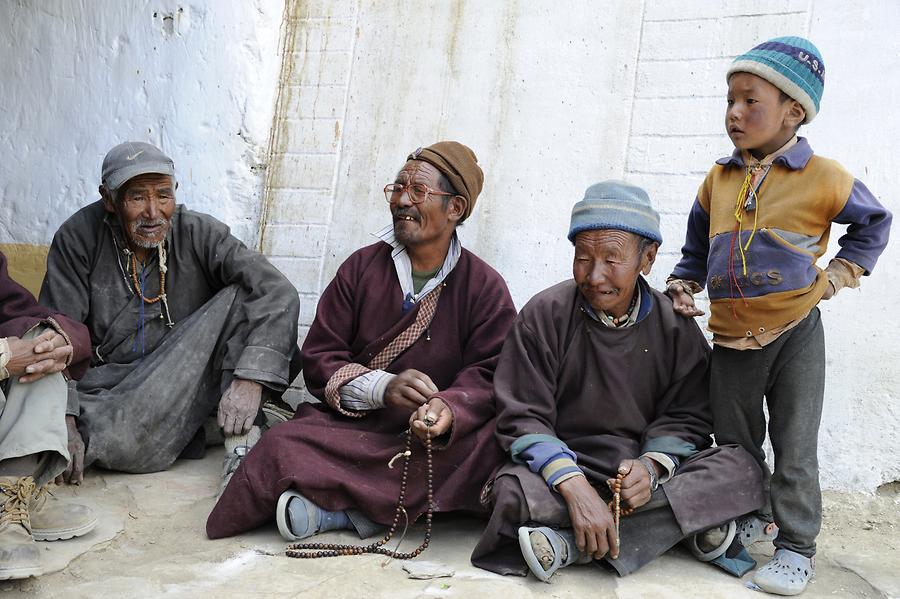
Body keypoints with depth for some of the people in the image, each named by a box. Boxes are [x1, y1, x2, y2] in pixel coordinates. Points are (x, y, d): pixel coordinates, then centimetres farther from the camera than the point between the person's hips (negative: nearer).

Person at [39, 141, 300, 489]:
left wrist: (251, 378, -31)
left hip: (184, 386, 2)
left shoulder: (199, 234, -6)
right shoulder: (78, 237, -5)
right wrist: (64, 421, -21)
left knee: (240, 297, -20)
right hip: (109, 389, -1)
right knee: (119, 441, -37)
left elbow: (279, 293, -18)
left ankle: (242, 442, -24)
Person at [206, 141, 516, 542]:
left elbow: (488, 375, -4)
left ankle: (333, 508, -32)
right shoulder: (363, 266, 8)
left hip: (430, 437, 1)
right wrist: (382, 386, -18)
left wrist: (450, 408, -29)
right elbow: (317, 358, 2)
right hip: (352, 425, 0)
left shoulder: (485, 287, 5)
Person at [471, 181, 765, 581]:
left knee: (740, 468, -23)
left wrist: (652, 466, -21)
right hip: (562, 466, -3)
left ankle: (573, 547, -31)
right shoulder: (544, 315, -7)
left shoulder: (676, 327, 1)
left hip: (644, 474, 4)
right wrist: (575, 487, -28)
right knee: (515, 492, -35)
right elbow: (523, 419, -12)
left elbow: (686, 418, 2)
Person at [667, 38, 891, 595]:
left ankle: (797, 545, 13)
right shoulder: (718, 180, 4)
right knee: (735, 443, 16)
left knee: (794, 447, 0)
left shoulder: (823, 177, -8)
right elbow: (697, 246, 18)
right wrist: (682, 286, 4)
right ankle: (755, 517, 37)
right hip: (731, 339, 4)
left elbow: (875, 221, 10)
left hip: (796, 334, -4)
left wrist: (839, 274, 1)